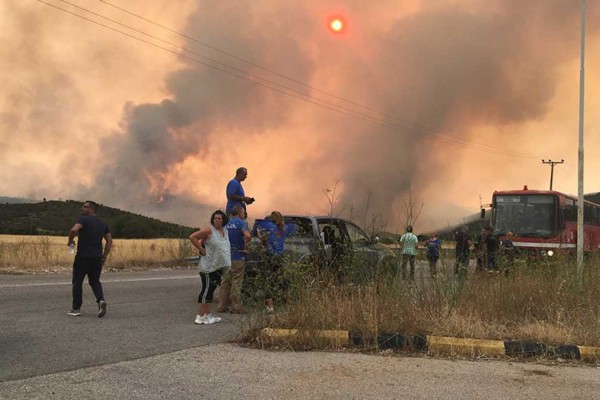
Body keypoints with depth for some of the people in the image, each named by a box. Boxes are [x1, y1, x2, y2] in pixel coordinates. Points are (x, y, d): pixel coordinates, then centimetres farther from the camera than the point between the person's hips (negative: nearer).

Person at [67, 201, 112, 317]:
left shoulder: (84, 219, -7)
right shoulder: (102, 223, 12)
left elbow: (74, 230, -25)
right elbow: (109, 241, 11)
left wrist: (70, 241, -6)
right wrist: (104, 257, 14)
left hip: (83, 256, -5)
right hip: (97, 258, 5)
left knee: (77, 282, 10)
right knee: (94, 281, 16)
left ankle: (76, 308, 13)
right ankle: (101, 300, -10)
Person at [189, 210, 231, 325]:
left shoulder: (225, 232, 11)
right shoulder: (209, 230, -12)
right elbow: (192, 237, -16)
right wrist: (202, 250, -15)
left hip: (218, 266, 8)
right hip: (208, 267, -8)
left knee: (211, 290, 14)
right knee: (206, 290, -6)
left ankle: (208, 315, 22)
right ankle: (200, 317, -1)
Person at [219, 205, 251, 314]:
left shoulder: (226, 223, 10)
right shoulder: (241, 223, -10)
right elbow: (247, 236, -26)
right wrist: (245, 245, -10)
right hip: (238, 256, -6)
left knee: (225, 281, 11)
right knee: (236, 282, 0)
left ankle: (222, 305, 15)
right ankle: (236, 307, 4)